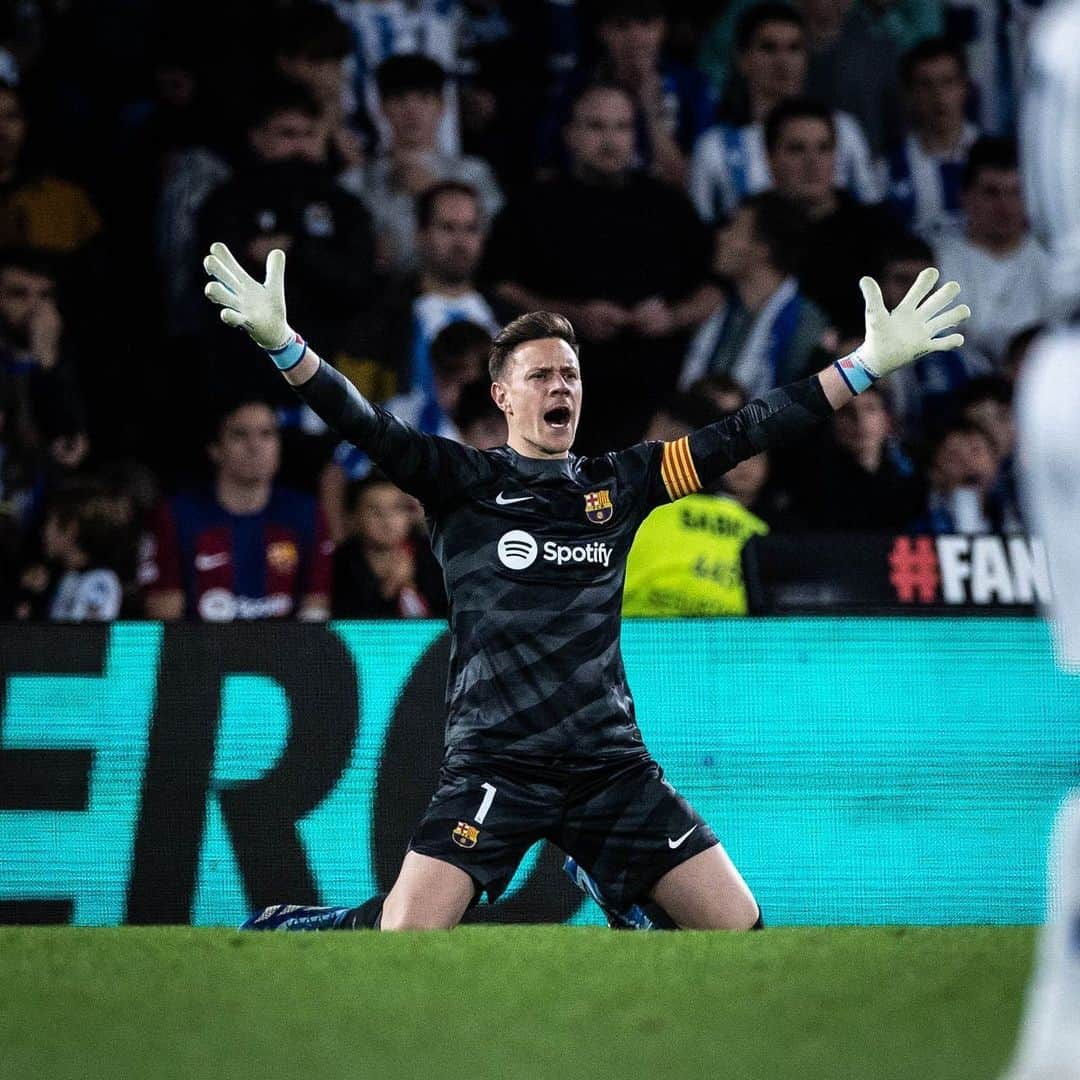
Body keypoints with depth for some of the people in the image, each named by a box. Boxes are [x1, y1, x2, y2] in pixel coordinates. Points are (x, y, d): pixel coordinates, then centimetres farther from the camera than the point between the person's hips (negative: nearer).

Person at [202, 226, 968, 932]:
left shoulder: (618, 484, 11)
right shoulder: (463, 482, 1)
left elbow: (742, 435, 9)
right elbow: (368, 427, -13)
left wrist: (868, 364, 4)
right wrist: (281, 344, -30)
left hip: (612, 763, 4)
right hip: (495, 765, -4)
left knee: (740, 930, -2)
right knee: (403, 940, -20)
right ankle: (280, 932, 12)